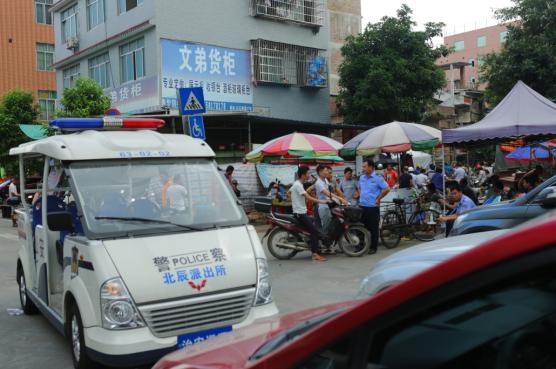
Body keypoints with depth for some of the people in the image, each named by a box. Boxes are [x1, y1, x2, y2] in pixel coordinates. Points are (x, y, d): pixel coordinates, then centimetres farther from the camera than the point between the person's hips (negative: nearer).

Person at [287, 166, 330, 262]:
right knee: (314, 231, -16)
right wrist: (321, 201, -26)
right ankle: (315, 254, -20)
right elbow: (308, 197, -26)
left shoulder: (296, 184, 14)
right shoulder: (298, 185, -18)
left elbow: (288, 193, 27)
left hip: (301, 212, 11)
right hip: (300, 213, -11)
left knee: (314, 222, 17)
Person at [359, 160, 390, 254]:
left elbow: (387, 189, -12)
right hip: (362, 206, 6)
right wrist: (361, 196, 13)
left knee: (373, 228, 1)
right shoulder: (362, 177, 10)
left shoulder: (378, 178, -10)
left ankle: (373, 247, 10)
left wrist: (378, 199, -9)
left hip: (373, 207, -6)